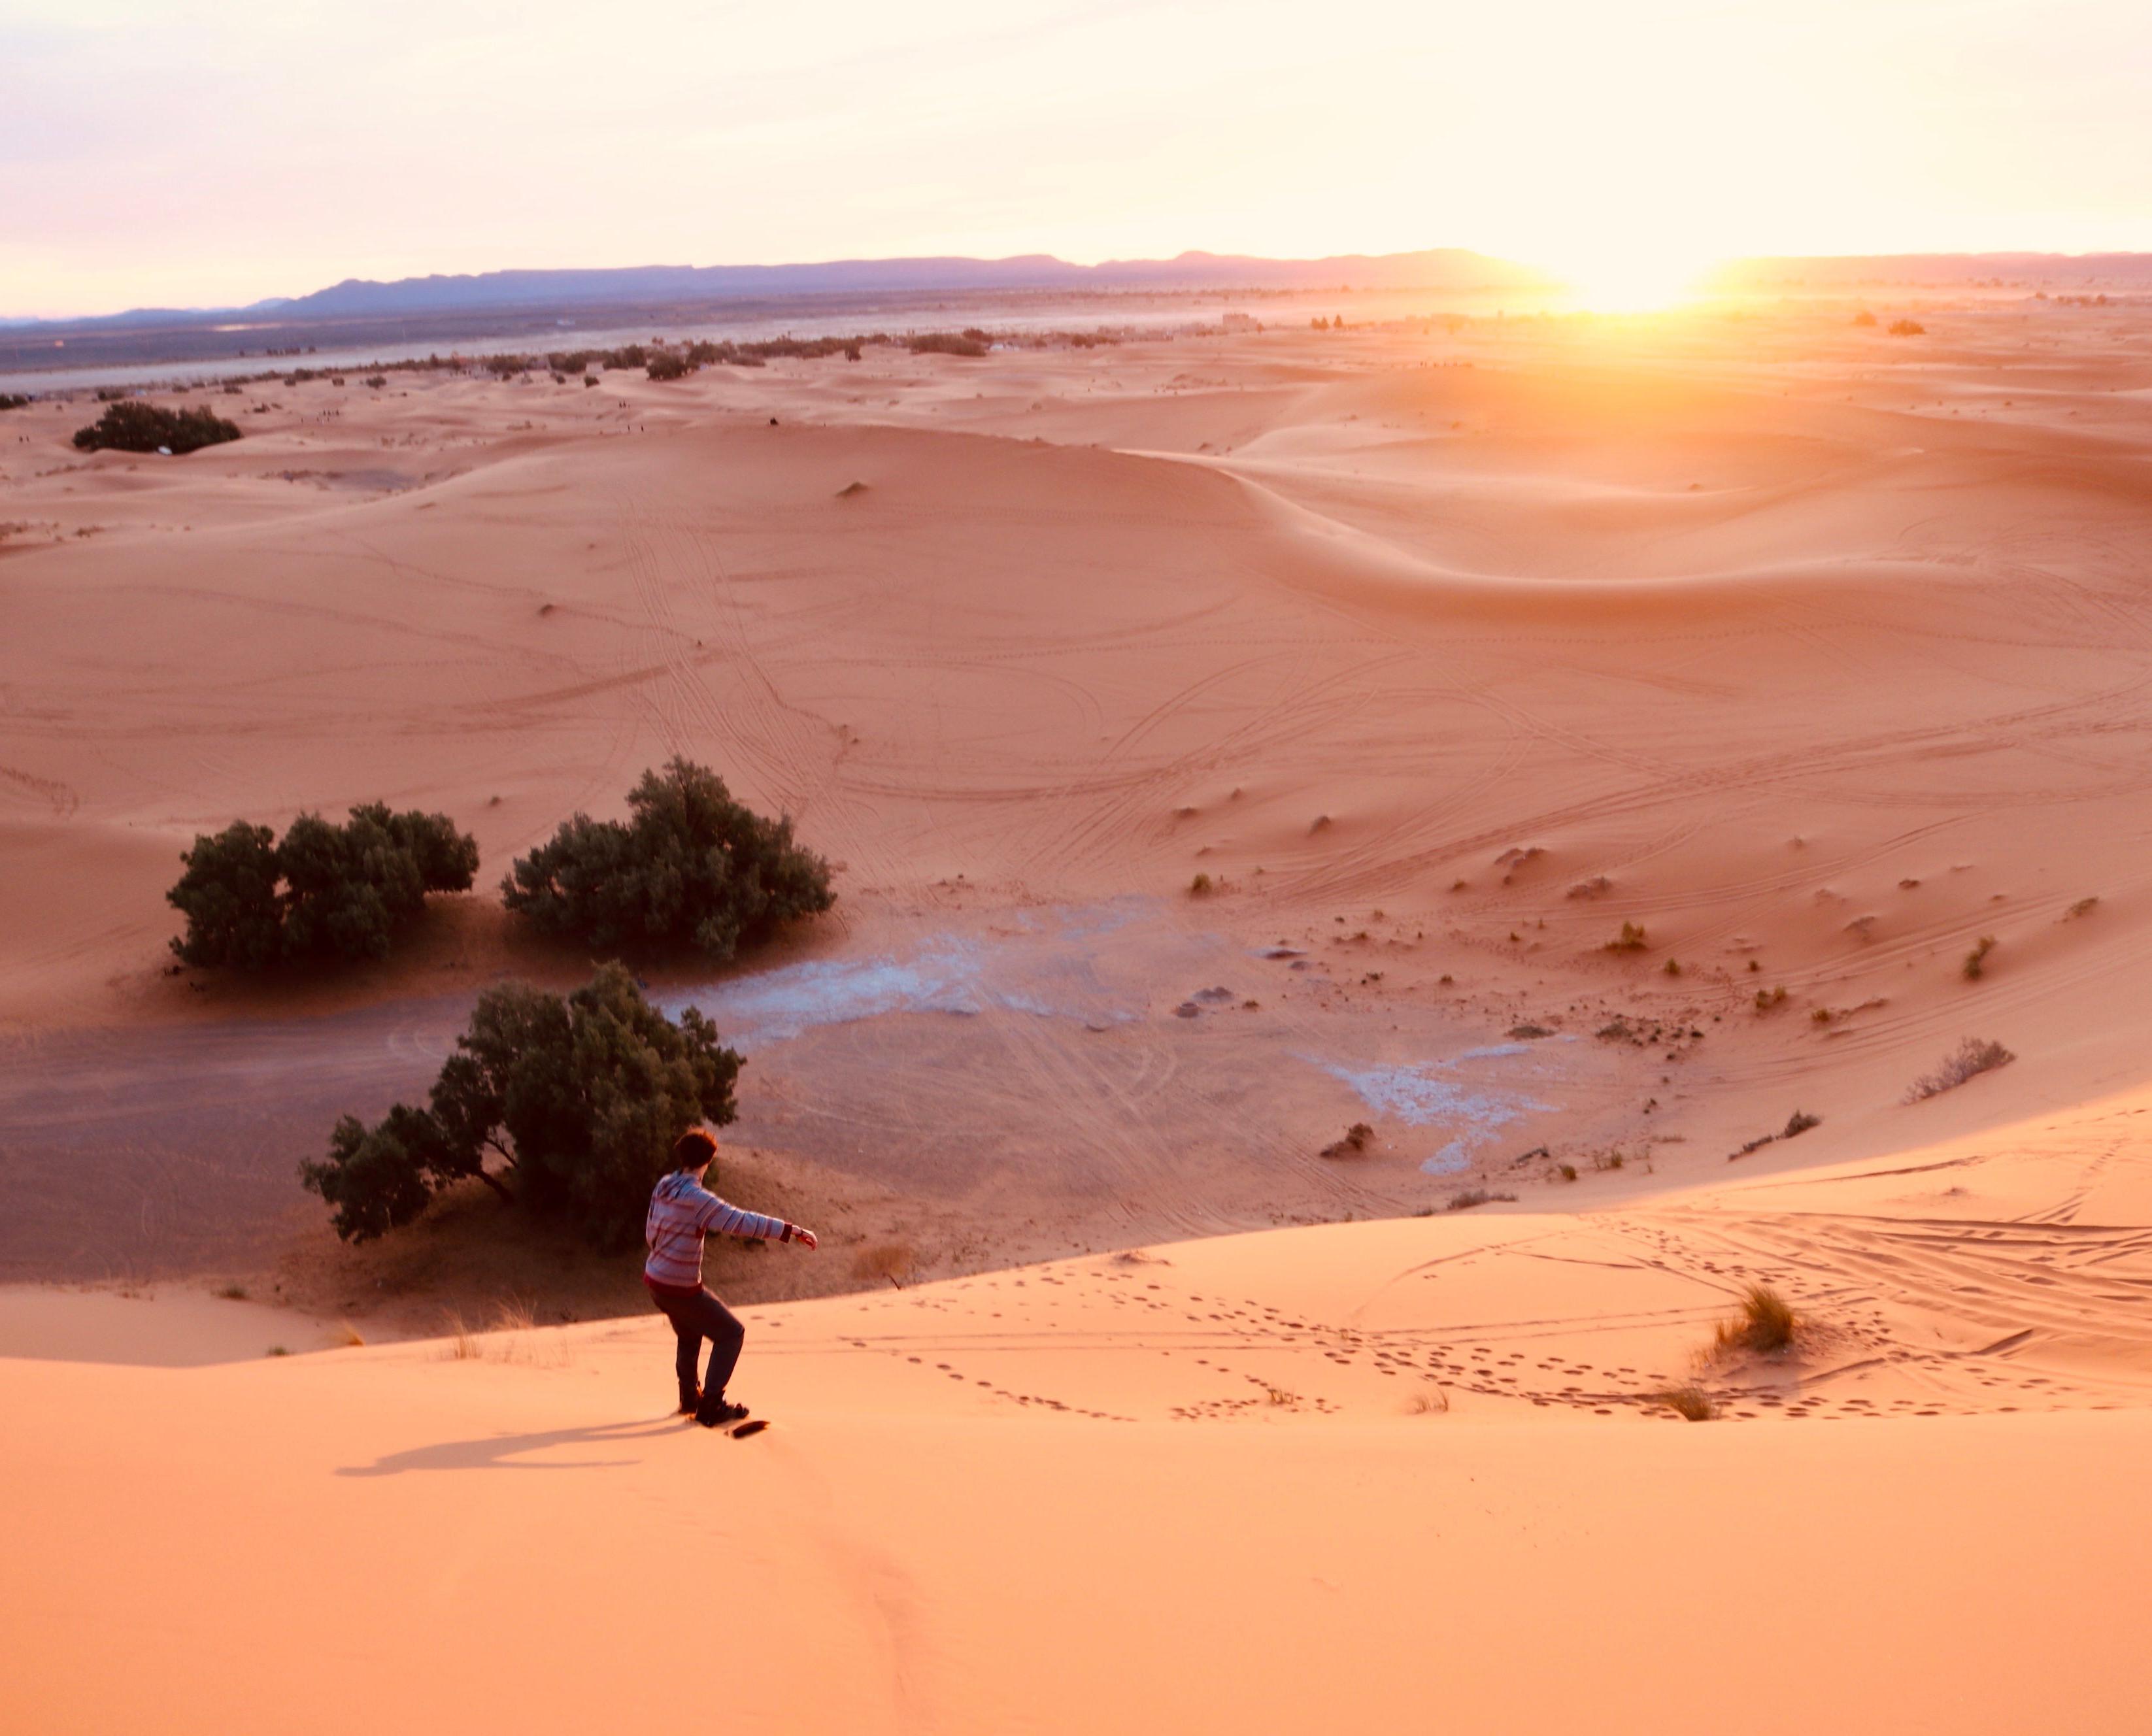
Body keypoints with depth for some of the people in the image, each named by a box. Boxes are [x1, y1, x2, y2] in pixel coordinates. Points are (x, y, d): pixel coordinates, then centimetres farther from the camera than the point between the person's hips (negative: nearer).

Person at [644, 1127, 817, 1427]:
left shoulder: (663, 1186, 0)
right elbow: (740, 1221, -29)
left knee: (690, 1335, 30)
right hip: (681, 1287, -8)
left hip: (655, 1278, 9)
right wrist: (791, 1231, -28)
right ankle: (711, 1406, 4)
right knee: (731, 1334, 5)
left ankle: (689, 1398, 43)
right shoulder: (696, 1198, -24)